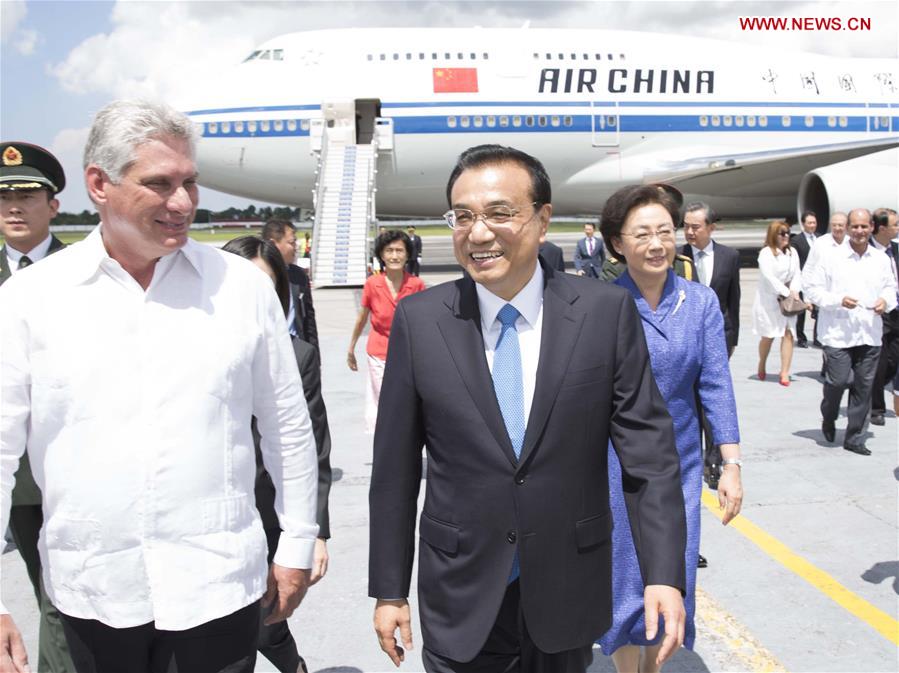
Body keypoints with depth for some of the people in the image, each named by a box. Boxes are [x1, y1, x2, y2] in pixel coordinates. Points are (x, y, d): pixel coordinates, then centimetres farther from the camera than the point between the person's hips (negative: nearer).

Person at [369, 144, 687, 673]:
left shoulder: (607, 311, -9)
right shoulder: (419, 320, -7)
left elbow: (648, 451, -6)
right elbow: (395, 466, -3)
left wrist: (665, 572, -12)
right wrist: (389, 590, 1)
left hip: (567, 594, 1)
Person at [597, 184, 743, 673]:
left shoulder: (701, 301, -3)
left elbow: (716, 386, -2)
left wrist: (731, 464, -6)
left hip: (680, 464, 3)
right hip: (615, 466, -2)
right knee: (623, 577, 8)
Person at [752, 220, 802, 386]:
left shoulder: (792, 252, 9)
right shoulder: (766, 253, -8)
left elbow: (797, 274, 7)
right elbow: (768, 276, -16)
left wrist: (794, 291, -11)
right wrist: (786, 292, -17)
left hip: (788, 300, 4)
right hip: (769, 300, -4)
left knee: (788, 334, -5)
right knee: (768, 335, 0)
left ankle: (785, 373, -3)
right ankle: (762, 365, 26)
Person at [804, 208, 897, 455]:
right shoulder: (832, 257, -5)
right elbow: (812, 287, -4)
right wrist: (839, 300, -15)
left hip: (870, 334, 4)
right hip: (838, 333, -4)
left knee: (863, 387, 6)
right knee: (838, 381, -6)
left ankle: (854, 438, 18)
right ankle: (828, 418, 27)